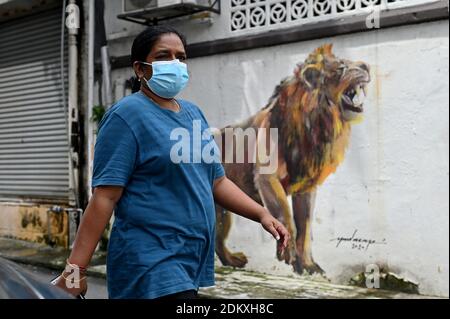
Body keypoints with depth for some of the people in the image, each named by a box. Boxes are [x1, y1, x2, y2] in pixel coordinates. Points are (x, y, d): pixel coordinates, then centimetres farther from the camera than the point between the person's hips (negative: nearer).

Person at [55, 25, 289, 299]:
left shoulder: (193, 113, 12)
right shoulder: (128, 115, -10)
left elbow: (217, 182, 16)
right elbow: (105, 196, -16)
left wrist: (261, 214, 5)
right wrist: (76, 267, -19)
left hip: (192, 261, 8)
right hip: (152, 265, -7)